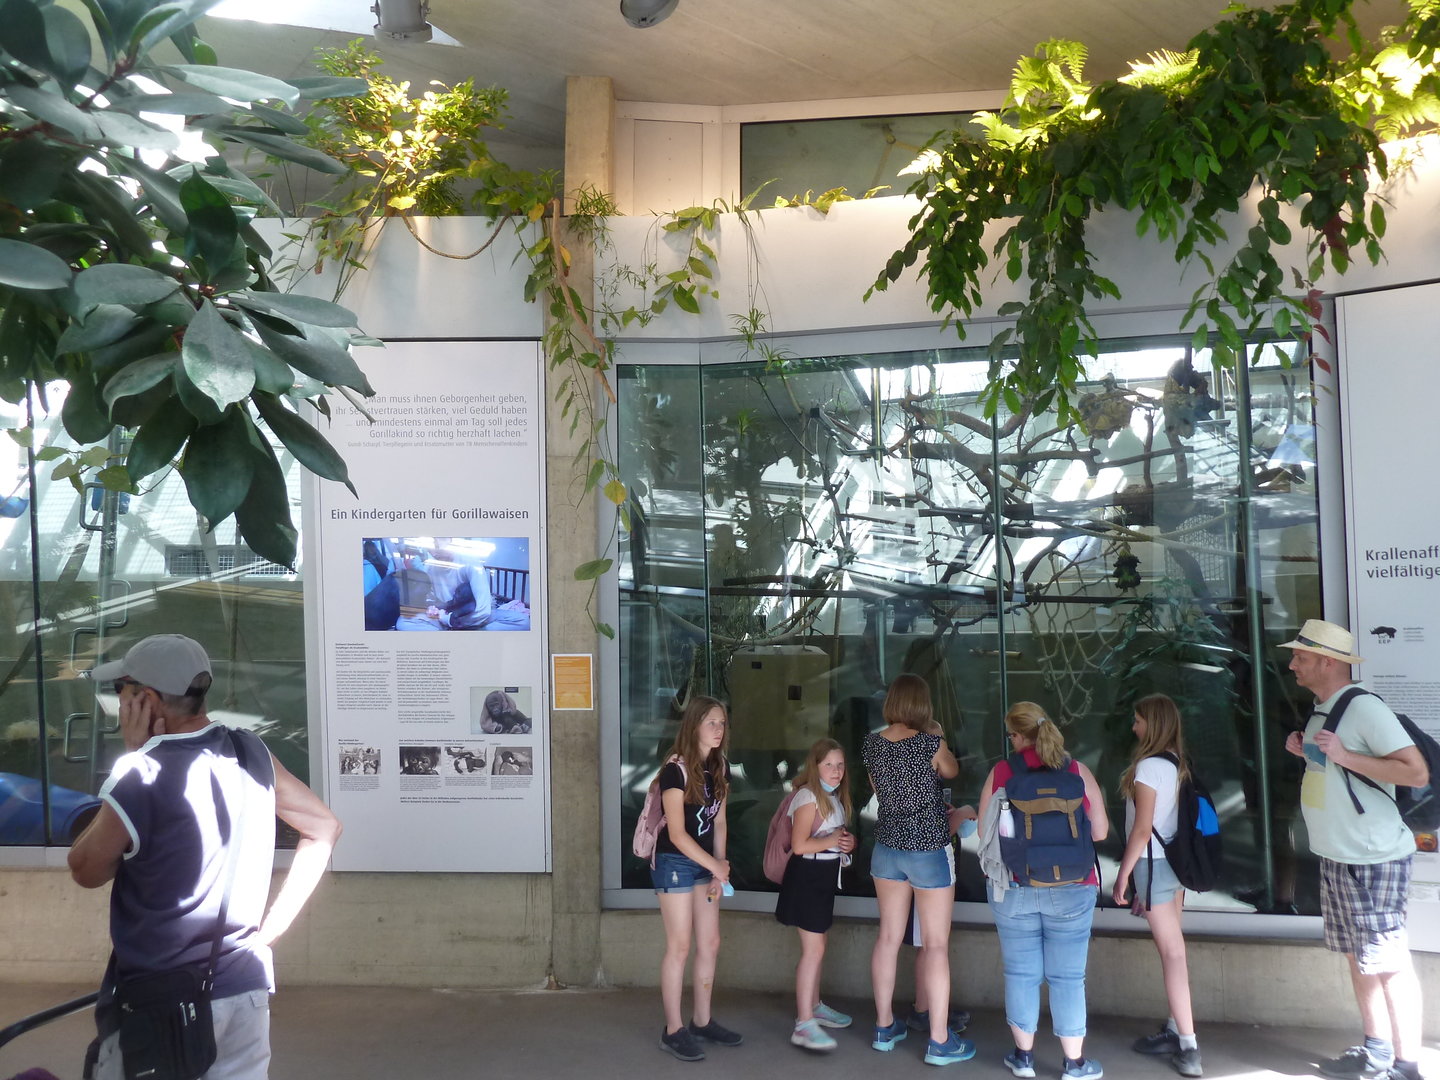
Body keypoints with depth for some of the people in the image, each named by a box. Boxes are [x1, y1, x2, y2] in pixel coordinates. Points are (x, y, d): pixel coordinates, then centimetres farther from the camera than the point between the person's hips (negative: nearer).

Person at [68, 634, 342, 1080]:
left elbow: (85, 871, -1)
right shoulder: (252, 754, 0)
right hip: (246, 990, 5)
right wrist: (270, 927, 7)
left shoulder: (141, 776, -17)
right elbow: (324, 828, 8)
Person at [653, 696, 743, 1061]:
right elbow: (677, 833, -18)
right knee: (679, 947, -2)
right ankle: (673, 1030, 9)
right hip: (675, 862, -7)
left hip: (706, 862, 7)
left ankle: (702, 1022, 24)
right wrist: (716, 866, -13)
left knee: (710, 945, 10)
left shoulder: (720, 767, 4)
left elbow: (718, 822, 8)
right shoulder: (675, 770, -19)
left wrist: (718, 870, 1)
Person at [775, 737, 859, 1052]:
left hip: (825, 876, 10)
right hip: (807, 876, -9)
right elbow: (800, 845, -25)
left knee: (816, 946, 19)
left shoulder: (835, 797, 11)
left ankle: (813, 1006, 33)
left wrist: (848, 841, 2)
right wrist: (834, 841, -16)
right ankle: (804, 1024, -6)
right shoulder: (808, 796, -18)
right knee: (813, 949, -10)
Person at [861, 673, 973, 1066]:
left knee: (888, 937, 15)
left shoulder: (871, 743, -2)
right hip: (929, 849, -5)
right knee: (936, 944, 3)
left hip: (887, 846, 5)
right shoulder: (930, 743, -17)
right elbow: (952, 772, 4)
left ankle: (884, 1026, 25)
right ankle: (939, 1041, 8)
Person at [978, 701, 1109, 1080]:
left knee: (1021, 973, 11)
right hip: (1070, 890, 0)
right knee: (1067, 977, 8)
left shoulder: (1000, 773, -5)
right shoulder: (1078, 771, -4)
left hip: (1012, 888, 0)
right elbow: (1100, 831, 1)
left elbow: (984, 832, 1)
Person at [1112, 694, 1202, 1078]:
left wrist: (1123, 874, -10)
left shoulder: (1148, 766, -16)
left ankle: (1188, 1047, -3)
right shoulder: (1177, 763, 8)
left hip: (1153, 861, -8)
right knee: (1171, 948, 15)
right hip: (1175, 860, 8)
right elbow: (1170, 819, 13)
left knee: (1172, 951, -6)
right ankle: (1174, 1030, 24)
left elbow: (1142, 828, -18)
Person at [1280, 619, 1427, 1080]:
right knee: (1357, 956, 17)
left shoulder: (1364, 708, -17)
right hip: (1335, 857, 10)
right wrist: (1306, 752, 8)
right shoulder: (1320, 711, 12)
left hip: (1373, 860, -10)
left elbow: (1417, 771, -23)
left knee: (1389, 963, -1)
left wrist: (1345, 757, -26)